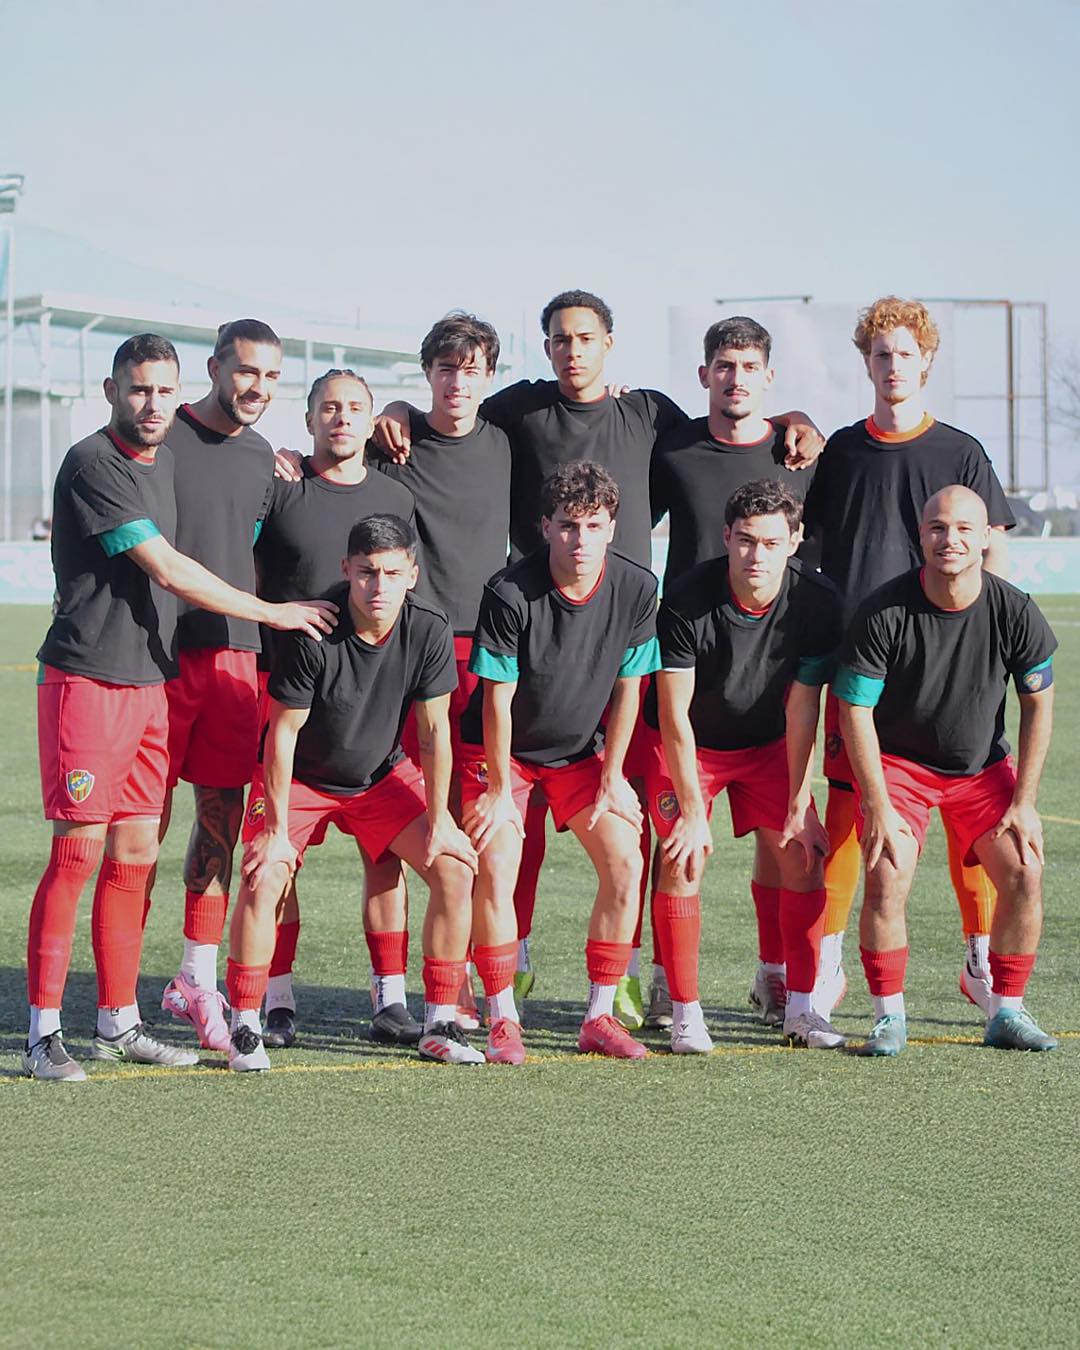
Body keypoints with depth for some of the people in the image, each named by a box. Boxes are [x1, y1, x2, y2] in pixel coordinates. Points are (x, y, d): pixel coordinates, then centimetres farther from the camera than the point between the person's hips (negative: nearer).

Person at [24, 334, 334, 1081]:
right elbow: (168, 571, -15)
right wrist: (272, 611, -9)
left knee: (136, 854, 8)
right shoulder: (93, 465, -11)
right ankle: (43, 1034, -5)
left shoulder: (168, 460, 14)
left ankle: (119, 1021, 15)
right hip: (86, 678, -8)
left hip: (149, 682, 8)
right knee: (79, 851, -9)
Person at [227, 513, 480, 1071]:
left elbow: (434, 733, -9)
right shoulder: (313, 633, -28)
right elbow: (283, 732, -20)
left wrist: (438, 823, -7)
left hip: (382, 775, 4)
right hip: (300, 778, -3)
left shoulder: (429, 631, -18)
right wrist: (277, 830, -20)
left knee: (455, 868, -9)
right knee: (264, 877, -23)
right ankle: (245, 1029, -8)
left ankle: (439, 1025, 2)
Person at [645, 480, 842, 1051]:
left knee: (801, 853, -9)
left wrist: (800, 806, -14)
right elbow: (675, 715, -23)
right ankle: (686, 1015, -10)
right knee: (683, 858, -17)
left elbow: (802, 710, -13)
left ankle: (797, 1006, 1)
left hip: (767, 743, 3)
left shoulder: (816, 603, -20)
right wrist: (693, 810, -23)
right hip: (687, 744, -3)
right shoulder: (686, 601, -28)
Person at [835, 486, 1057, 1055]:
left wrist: (1023, 803, -7)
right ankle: (889, 1017, -4)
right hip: (898, 762, -2)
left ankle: (1006, 1013, 5)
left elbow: (1038, 704, -3)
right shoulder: (884, 612, -22)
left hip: (984, 766, 2)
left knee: (1024, 876, -12)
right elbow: (855, 710, -16)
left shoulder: (1014, 612, -15)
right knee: (886, 879, -20)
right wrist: (879, 808, -20)